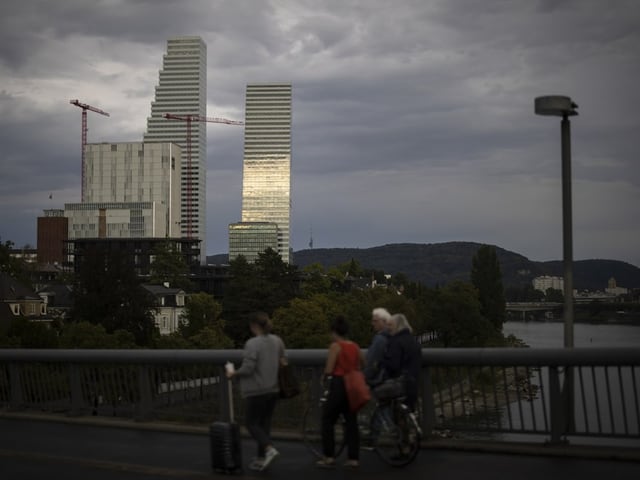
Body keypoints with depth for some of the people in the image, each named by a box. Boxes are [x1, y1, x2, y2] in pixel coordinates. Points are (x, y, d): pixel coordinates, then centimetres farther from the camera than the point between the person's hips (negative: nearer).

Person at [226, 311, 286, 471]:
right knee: (264, 423, 14)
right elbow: (283, 363, 13)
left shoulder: (252, 343, -17)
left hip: (256, 391, -7)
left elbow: (247, 369, -19)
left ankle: (269, 448, -15)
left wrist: (233, 374, -3)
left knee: (252, 423, 6)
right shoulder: (277, 341, 4)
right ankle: (261, 459, 15)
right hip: (273, 389, 7)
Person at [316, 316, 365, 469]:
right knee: (351, 421, 9)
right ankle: (353, 458, 7)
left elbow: (329, 369, -14)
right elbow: (363, 365, 13)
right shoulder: (355, 346, 8)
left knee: (328, 421, 5)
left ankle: (329, 456, 3)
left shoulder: (335, 346, -10)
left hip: (338, 385, -6)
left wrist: (326, 376, 5)